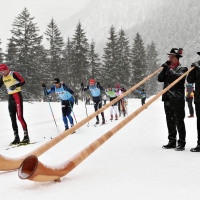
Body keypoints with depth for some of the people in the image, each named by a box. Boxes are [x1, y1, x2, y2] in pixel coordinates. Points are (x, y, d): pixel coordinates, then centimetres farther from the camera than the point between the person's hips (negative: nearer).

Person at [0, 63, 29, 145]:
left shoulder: (14, 74, -10)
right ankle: (16, 138, 10)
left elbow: (23, 81, -18)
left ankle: (26, 136, -7)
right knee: (13, 118, 6)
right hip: (10, 97, 8)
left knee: (20, 117, -12)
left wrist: (15, 85, -34)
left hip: (17, 96, -8)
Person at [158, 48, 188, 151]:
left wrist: (169, 70, -18)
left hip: (177, 99, -6)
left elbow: (179, 77, -19)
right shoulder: (167, 68, 17)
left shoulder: (182, 69, 1)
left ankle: (181, 143, -1)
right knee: (170, 121, 11)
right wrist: (164, 69, -6)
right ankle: (172, 142, 19)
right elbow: (160, 79, 6)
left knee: (179, 121, -5)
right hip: (167, 98, 6)